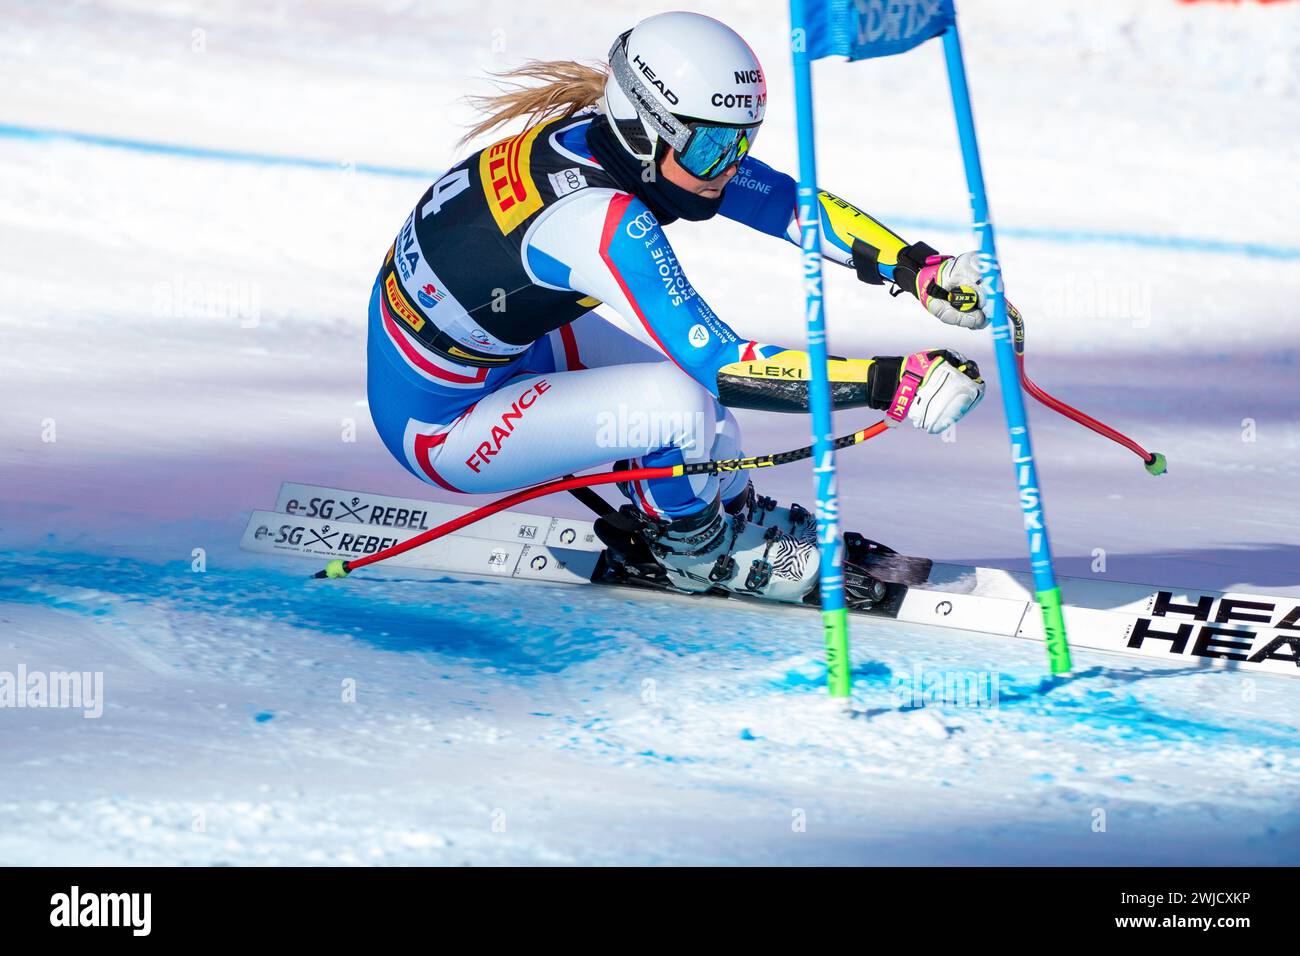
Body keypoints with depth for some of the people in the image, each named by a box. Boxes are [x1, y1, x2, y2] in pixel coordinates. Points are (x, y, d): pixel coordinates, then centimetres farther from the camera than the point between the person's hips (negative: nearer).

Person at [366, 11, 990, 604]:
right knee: (680, 400, -23)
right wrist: (888, 383, -37)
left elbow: (788, 202, -6)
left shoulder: (615, 140, -10)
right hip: (437, 424, -9)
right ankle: (696, 551, 6)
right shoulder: (601, 220, -34)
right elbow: (720, 365, -35)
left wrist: (921, 270, -15)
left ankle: (734, 513, 24)